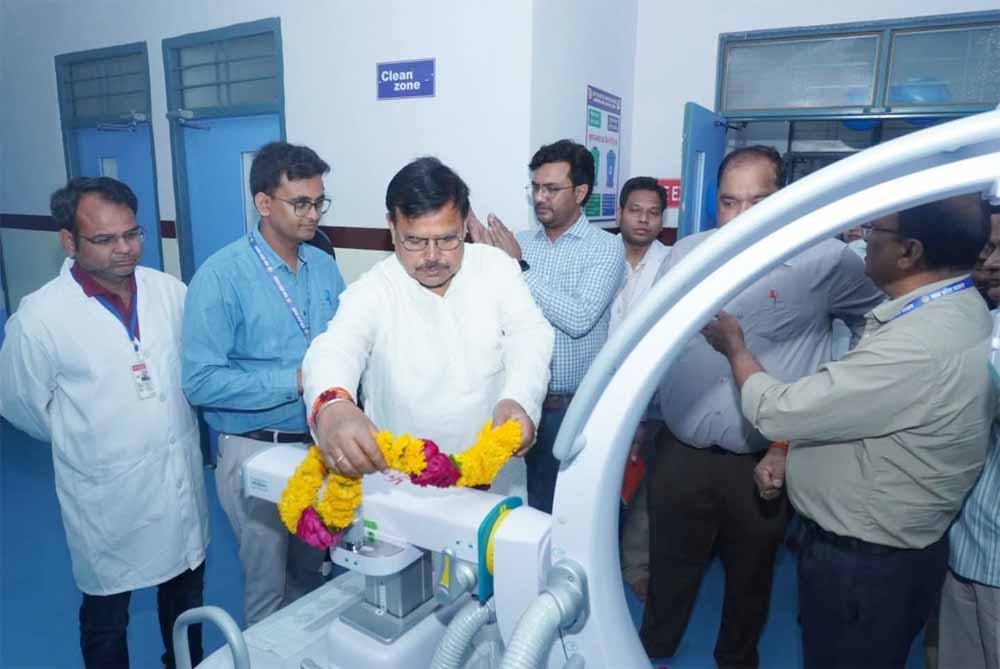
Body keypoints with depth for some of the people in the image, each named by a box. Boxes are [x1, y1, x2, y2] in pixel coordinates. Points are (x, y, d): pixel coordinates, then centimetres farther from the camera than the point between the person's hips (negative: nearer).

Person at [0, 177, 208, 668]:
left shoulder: (169, 291, -6)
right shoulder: (40, 316, -16)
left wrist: (172, 429, 10)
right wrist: (81, 440, 7)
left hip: (182, 477, 4)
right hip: (108, 495, -3)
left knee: (186, 599, 23)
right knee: (106, 617, 18)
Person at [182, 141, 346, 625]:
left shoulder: (325, 266, 2)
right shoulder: (221, 275, -16)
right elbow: (200, 381, -19)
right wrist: (295, 381, -21)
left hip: (321, 442, 5)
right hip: (258, 450, -5)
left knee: (311, 573, 23)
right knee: (266, 585, 14)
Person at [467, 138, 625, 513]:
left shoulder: (606, 248, -6)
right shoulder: (519, 243, 5)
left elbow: (579, 319, -20)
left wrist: (520, 267, -18)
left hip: (576, 407, -3)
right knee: (538, 503, 14)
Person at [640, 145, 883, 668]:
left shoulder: (826, 261, -9)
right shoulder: (686, 252, -1)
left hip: (766, 463, -1)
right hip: (680, 454, 2)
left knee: (750, 577, 21)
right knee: (668, 568, 18)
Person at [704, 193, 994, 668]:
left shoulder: (922, 345, -32)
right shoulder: (943, 312, 0)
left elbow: (779, 413, -26)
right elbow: (851, 403, 11)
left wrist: (735, 348, -8)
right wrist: (786, 453, 0)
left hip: (862, 564, -9)